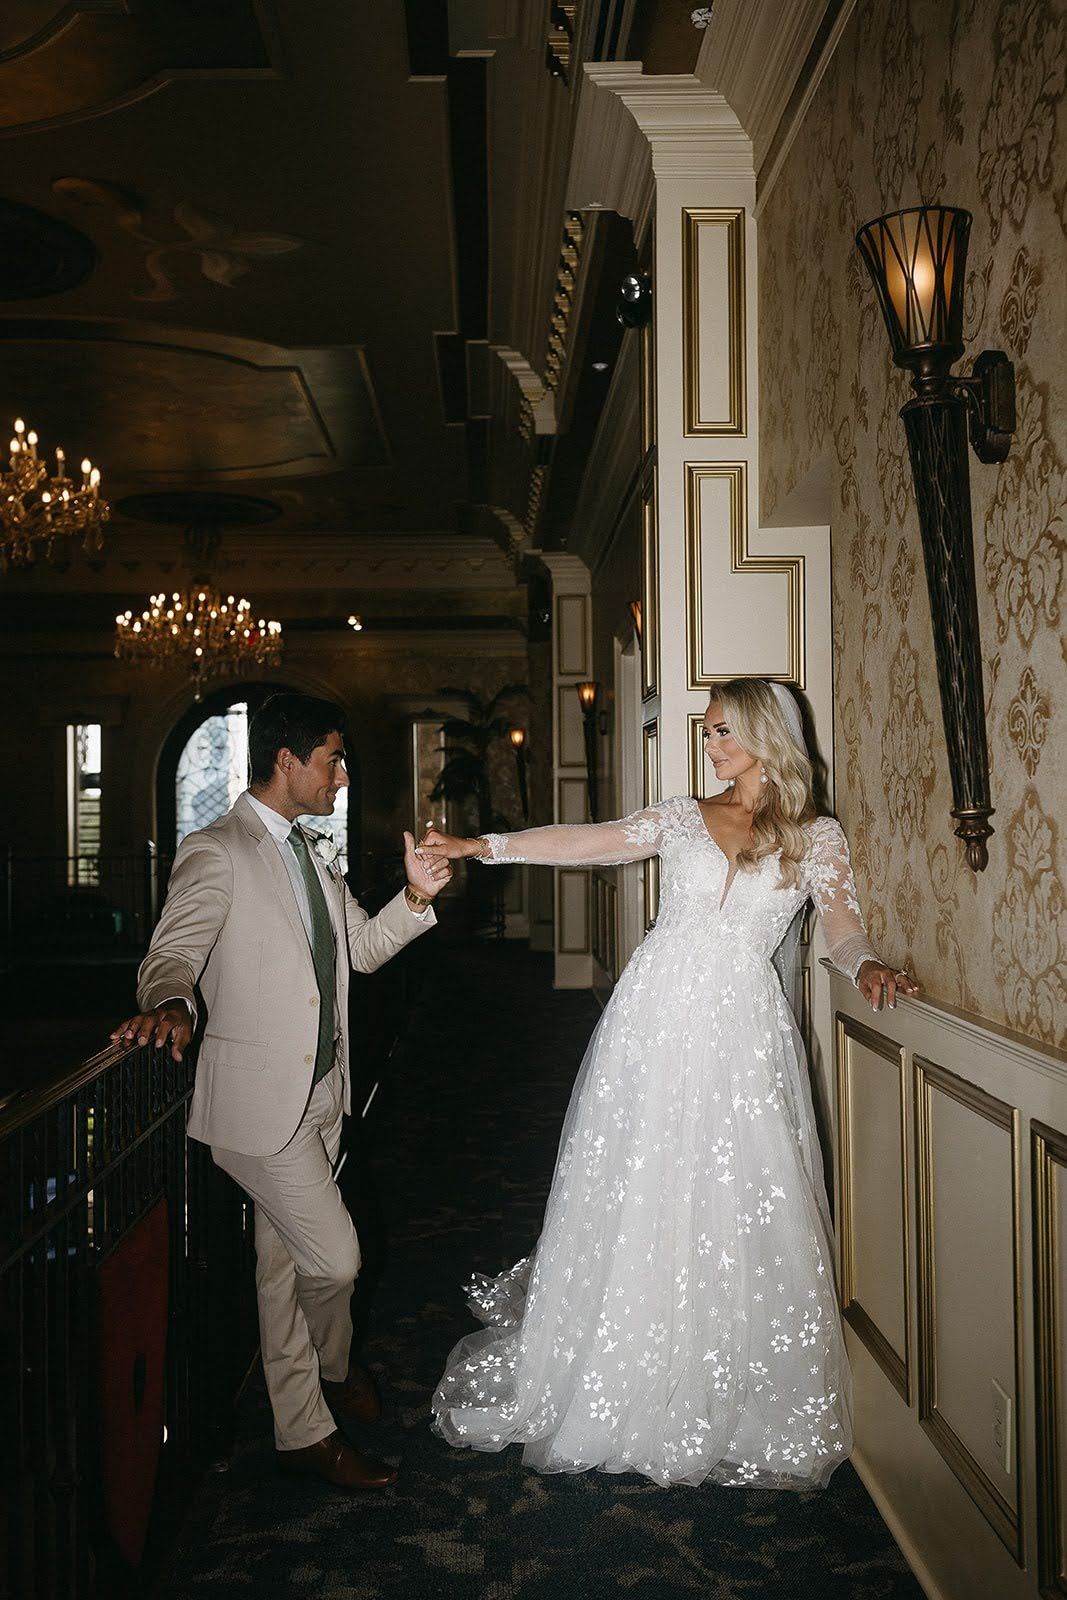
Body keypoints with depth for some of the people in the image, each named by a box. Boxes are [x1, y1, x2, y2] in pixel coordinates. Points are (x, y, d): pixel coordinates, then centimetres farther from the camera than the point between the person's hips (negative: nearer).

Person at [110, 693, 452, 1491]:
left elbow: (360, 948, 16)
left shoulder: (312, 852, 12)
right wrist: (170, 1004, -46)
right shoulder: (216, 851, -14)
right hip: (260, 1099, -8)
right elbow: (172, 954, -23)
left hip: (321, 1093, 8)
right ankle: (337, 1367, 28)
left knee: (285, 1263, 18)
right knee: (335, 1257, -5)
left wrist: (415, 896, -1)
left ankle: (304, 1432, 33)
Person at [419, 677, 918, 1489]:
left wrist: (869, 967, -21)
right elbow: (585, 843, 9)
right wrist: (481, 846, 2)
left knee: (734, 1205, -1)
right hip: (656, 1017, 2)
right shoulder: (684, 817, 11)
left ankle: (730, 1396, 18)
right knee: (633, 1194, 5)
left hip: (740, 1028, -2)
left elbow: (844, 928, 1)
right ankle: (620, 1383, 21)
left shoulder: (818, 837, 7)